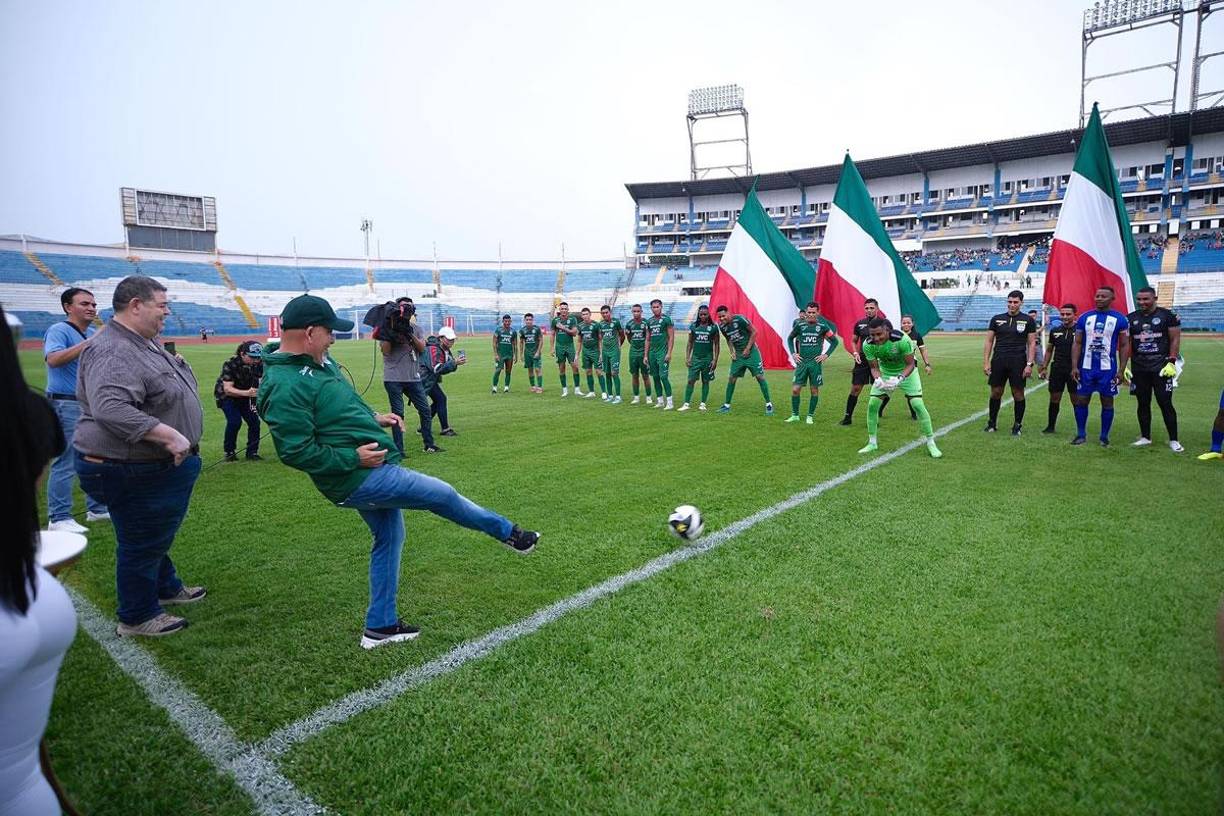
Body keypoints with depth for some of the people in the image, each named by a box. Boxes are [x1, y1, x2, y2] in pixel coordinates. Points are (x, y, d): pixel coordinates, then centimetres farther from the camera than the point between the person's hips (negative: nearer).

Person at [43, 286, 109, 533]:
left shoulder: (94, 334, 13)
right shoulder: (58, 330, -9)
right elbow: (53, 359, -28)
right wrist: (89, 342, -32)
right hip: (67, 405, -8)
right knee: (66, 463, -5)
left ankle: (97, 509, 25)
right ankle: (58, 519, 3)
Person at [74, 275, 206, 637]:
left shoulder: (145, 344, 9)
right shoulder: (113, 353, -26)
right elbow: (110, 409, -39)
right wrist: (168, 435, -38)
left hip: (159, 467, 10)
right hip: (133, 474, -10)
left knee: (156, 535, 26)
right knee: (142, 543, 5)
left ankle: (166, 587, 45)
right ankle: (137, 617, 22)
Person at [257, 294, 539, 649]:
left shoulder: (319, 363, 8)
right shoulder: (285, 387, -22)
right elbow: (296, 452, -25)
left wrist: (374, 418, 10)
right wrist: (354, 457, -21)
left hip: (371, 471, 10)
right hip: (361, 478, -10)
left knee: (388, 539, 20)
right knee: (443, 494, 0)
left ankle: (380, 626, 34)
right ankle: (508, 532, 23)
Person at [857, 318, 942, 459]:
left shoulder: (902, 340, -35)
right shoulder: (868, 345, -25)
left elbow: (910, 365, -25)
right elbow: (874, 367, -13)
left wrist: (899, 378, -41)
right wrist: (877, 380, -34)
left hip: (906, 372, -3)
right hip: (885, 372, 3)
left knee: (918, 405, -13)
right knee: (872, 404, -7)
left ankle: (931, 443, 2)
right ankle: (872, 442, 10)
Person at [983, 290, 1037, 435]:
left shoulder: (1028, 321, 4)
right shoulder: (997, 319, 8)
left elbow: (1031, 343, 3)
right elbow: (989, 341, 8)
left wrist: (1029, 364, -6)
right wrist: (986, 362, 0)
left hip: (1018, 362, -1)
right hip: (998, 361, 2)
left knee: (1018, 393, 2)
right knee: (996, 392, 5)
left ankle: (1017, 425, 13)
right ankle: (992, 422, 18)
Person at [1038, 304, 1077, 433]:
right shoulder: (1055, 331, 8)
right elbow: (1049, 350, 16)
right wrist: (1044, 367, 12)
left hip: (1073, 370, -3)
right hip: (1057, 369, 3)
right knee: (1054, 398, 7)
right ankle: (1050, 426, 16)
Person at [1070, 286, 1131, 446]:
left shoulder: (1119, 319, -1)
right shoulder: (1084, 317, 5)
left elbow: (1124, 346, 0)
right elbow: (1077, 343, 6)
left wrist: (1121, 370, -6)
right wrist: (1074, 367, -1)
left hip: (1108, 369, -2)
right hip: (1086, 368, 2)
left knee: (1107, 402, 5)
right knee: (1081, 400, 4)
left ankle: (1104, 437, 15)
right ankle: (1080, 434, 16)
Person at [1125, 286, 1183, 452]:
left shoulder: (1168, 316, -1)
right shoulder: (1130, 318, 7)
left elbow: (1175, 340, -2)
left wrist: (1171, 362, -10)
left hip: (1161, 367, -3)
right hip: (1138, 368, 3)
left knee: (1165, 403, -3)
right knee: (1143, 403, 9)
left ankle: (1173, 440, 6)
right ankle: (1145, 437, 20)